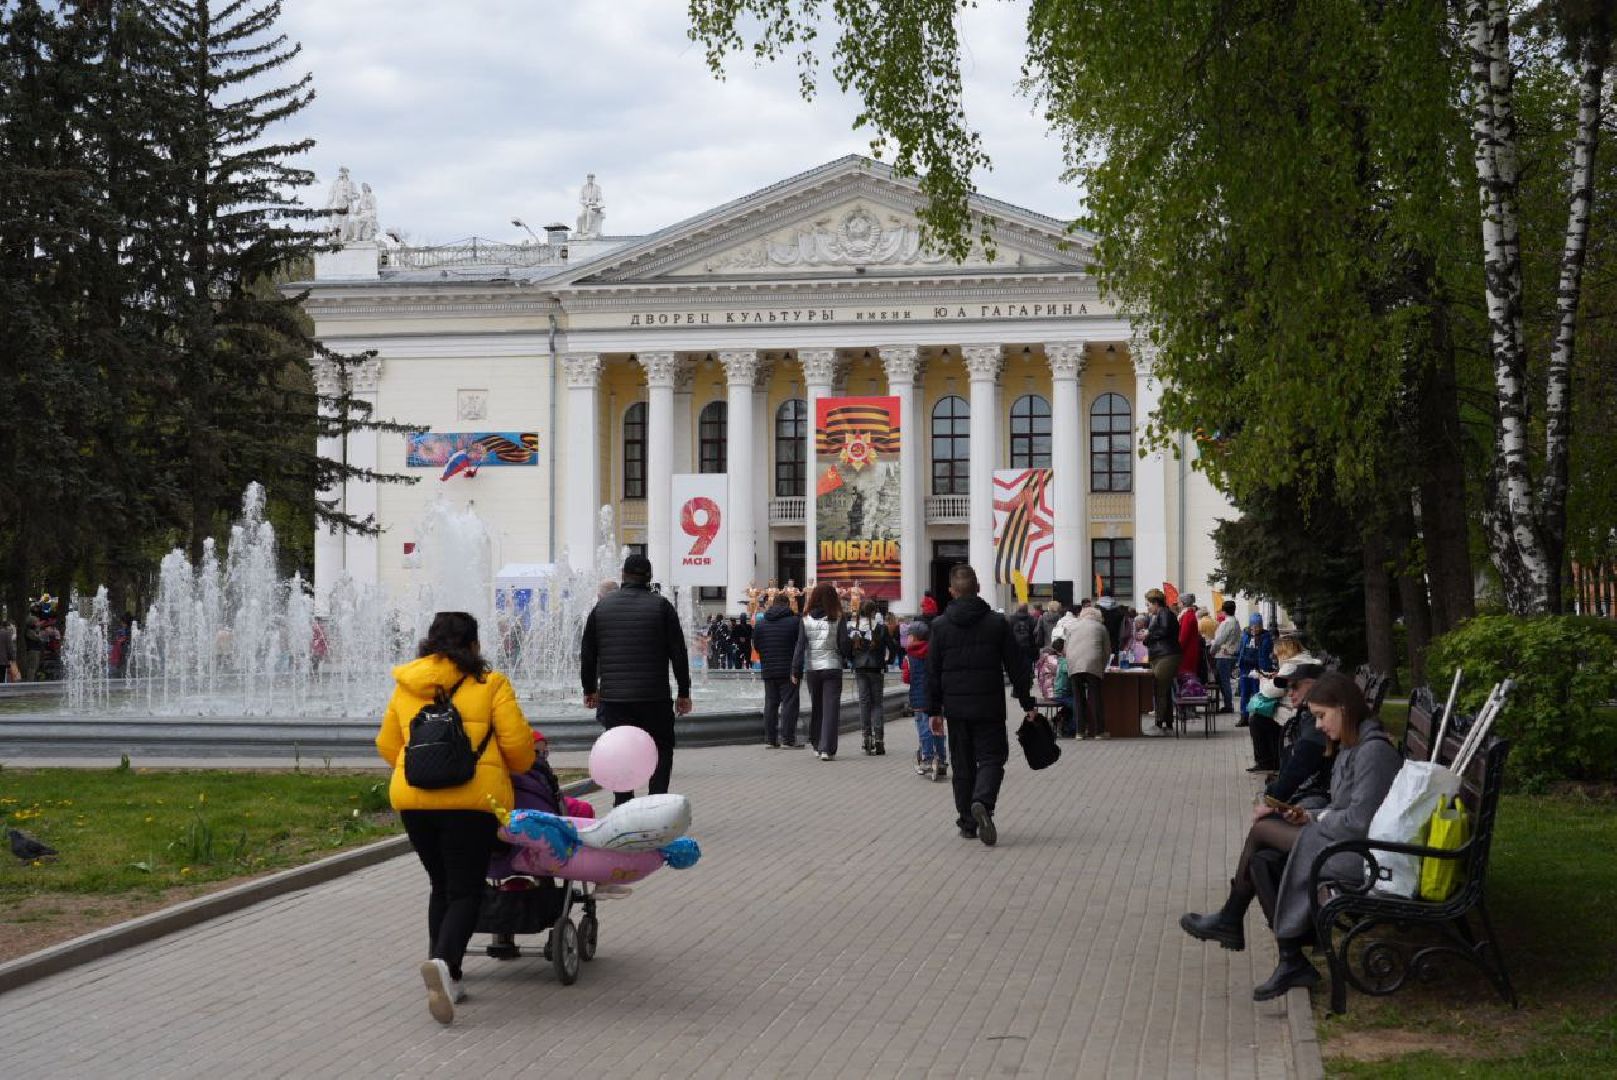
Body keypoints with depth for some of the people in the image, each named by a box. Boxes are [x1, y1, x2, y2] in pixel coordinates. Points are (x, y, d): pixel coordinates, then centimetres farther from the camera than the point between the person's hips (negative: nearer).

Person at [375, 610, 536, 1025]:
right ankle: (444, 961, -26)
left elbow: (387, 745, 19)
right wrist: (517, 771, 20)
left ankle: (447, 979, 16)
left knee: (441, 886, 19)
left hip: (412, 799, 4)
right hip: (471, 801, -4)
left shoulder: (405, 687, 14)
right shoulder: (490, 684, 1)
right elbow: (517, 743, -2)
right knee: (465, 890, 0)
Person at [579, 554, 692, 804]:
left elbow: (587, 653, 11)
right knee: (662, 748, 9)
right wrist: (683, 693, 4)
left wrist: (590, 689, 22)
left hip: (613, 697, 2)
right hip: (654, 698, -2)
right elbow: (678, 653, -3)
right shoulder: (661, 606, -2)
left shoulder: (602, 605, 7)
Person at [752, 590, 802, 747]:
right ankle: (787, 739, -7)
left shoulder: (761, 623, 8)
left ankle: (770, 739, 9)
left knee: (770, 703, 9)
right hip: (789, 670, -4)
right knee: (789, 702, -2)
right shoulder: (795, 621, -6)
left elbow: (756, 644, 12)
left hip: (768, 671, 4)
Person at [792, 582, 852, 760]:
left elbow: (800, 646, -2)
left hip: (812, 668, 2)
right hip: (832, 667, -2)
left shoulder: (806, 619, -1)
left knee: (815, 707, 16)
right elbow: (844, 645, -6)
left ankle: (817, 745, 24)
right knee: (831, 708, -1)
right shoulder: (838, 618, -6)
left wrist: (796, 671, 0)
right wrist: (851, 655, 15)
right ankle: (827, 749, -10)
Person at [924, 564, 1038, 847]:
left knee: (963, 764, 11)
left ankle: (967, 823, 13)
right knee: (991, 757, 3)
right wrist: (1027, 703, 8)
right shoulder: (996, 622, -1)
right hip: (989, 707, -1)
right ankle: (983, 802, -25)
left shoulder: (940, 625, 0)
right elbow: (1017, 666, 1)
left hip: (955, 707, 1)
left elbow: (933, 671, 2)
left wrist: (934, 709, 9)